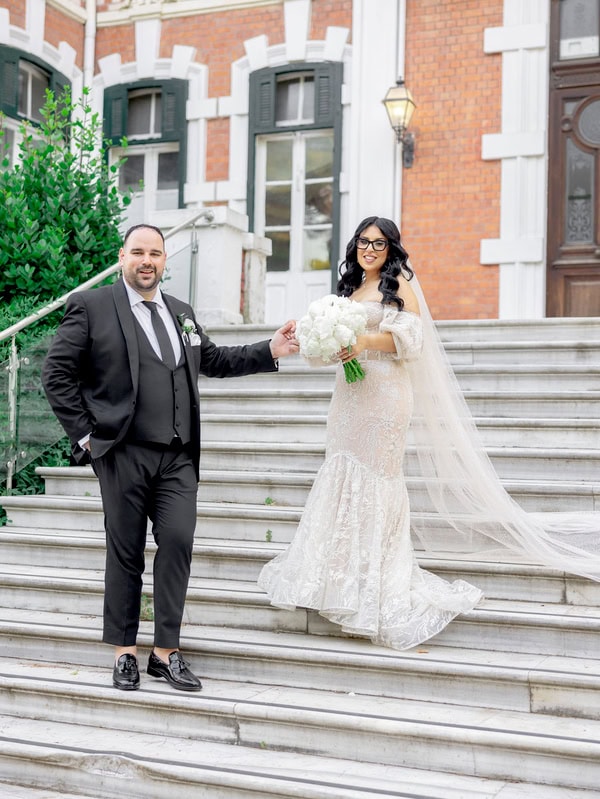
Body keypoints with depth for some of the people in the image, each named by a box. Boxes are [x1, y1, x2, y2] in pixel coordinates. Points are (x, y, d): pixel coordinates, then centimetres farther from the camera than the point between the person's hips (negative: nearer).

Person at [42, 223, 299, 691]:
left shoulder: (182, 312, 18)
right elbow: (57, 374, -1)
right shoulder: (91, 307, 0)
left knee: (178, 543, -4)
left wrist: (270, 352, 18)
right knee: (126, 552, 4)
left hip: (178, 456, 4)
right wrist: (84, 433, -6)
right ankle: (124, 652, 18)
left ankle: (167, 651, 8)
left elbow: (213, 360, 27)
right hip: (123, 454, -4)